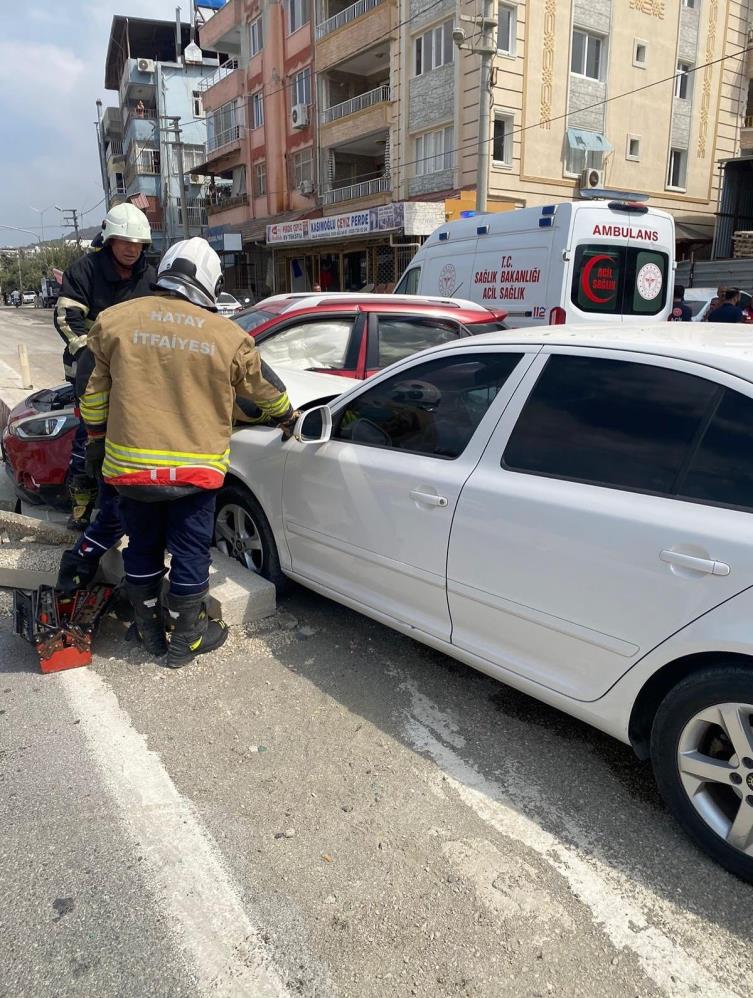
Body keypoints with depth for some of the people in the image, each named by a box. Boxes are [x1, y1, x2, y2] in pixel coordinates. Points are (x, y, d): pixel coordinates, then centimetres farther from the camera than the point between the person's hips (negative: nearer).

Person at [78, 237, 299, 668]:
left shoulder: (117, 321, 0)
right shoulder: (227, 336, -3)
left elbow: (97, 389, 9)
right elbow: (265, 387, 12)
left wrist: (97, 437, 23)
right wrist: (287, 417, 31)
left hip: (130, 465, 2)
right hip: (196, 468, -2)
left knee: (143, 549, 19)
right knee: (190, 554, 11)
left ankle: (151, 632, 34)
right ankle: (186, 641, 25)